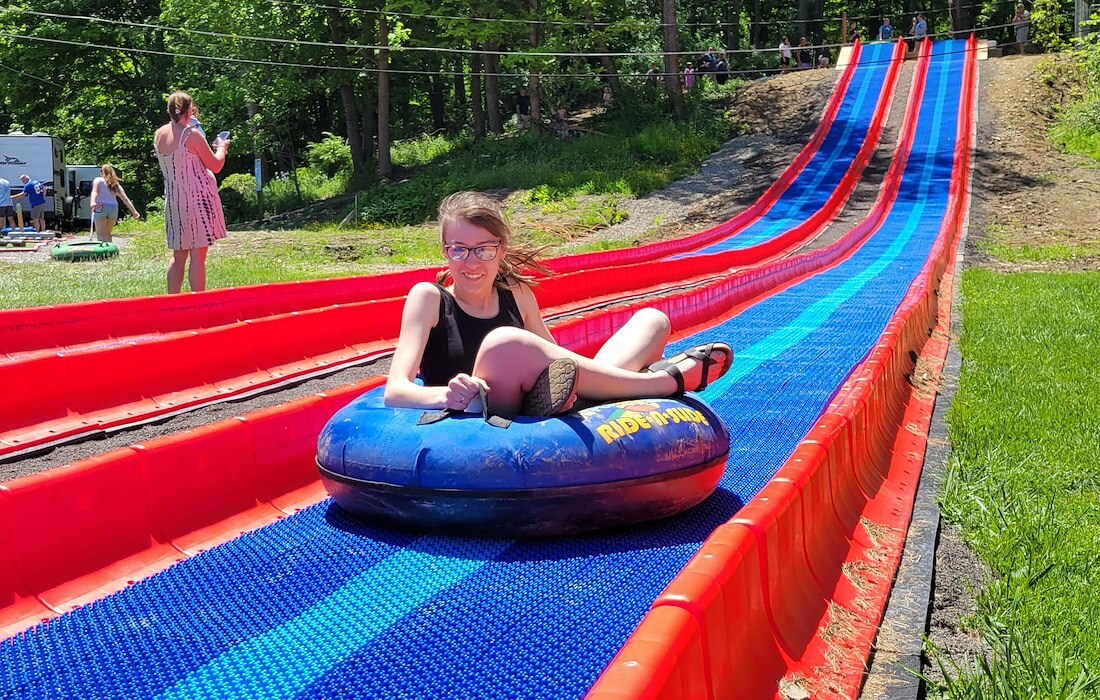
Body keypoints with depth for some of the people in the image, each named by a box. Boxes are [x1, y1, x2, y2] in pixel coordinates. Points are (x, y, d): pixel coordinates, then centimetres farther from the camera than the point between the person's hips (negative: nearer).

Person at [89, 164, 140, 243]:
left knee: (101, 234, -8)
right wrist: (134, 211, 11)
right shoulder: (116, 184, 21)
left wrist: (93, 202, -29)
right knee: (107, 234, 17)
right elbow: (125, 199, 14)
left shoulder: (98, 180, 8)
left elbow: (95, 191, -12)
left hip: (101, 207, -5)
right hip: (114, 208, 5)